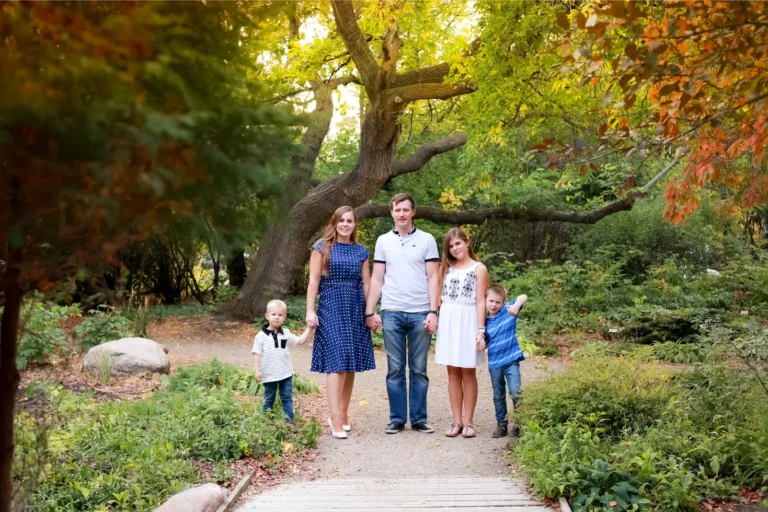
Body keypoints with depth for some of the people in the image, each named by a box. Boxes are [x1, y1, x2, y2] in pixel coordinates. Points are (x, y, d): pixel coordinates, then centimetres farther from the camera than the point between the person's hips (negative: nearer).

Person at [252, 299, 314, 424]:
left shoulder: (286, 334, 3)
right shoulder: (261, 336, -8)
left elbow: (300, 340, 8)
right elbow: (257, 353, -7)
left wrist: (309, 328, 1)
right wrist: (256, 370, -13)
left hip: (286, 373, 3)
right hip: (269, 375, -3)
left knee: (287, 398, 7)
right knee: (269, 399, 10)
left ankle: (289, 420, 12)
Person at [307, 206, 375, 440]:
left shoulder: (360, 251, 12)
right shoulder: (322, 247, 2)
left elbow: (366, 283, 13)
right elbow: (314, 281, -2)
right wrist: (310, 311, -9)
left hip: (355, 310, 4)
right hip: (331, 309, -4)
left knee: (351, 364, 5)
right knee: (336, 363, -11)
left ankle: (343, 414, 15)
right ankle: (335, 419, -13)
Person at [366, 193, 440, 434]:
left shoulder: (426, 240, 5)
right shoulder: (383, 241, 10)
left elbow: (433, 278, 2)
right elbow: (376, 279, 10)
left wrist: (433, 312, -6)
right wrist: (370, 312, 3)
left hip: (420, 313, -1)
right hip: (391, 313, 1)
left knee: (419, 369, 4)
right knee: (395, 369, 4)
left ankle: (419, 419, 12)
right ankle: (397, 419, 12)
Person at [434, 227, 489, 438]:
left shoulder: (479, 269, 0)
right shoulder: (445, 268, 12)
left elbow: (480, 302, -5)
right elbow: (438, 296, 11)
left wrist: (481, 331, -11)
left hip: (467, 321, -3)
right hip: (448, 321, 4)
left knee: (468, 372, 1)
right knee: (453, 372, 5)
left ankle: (468, 422, 7)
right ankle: (457, 421, 10)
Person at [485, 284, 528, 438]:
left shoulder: (508, 311, -5)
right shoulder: (484, 321, 3)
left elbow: (523, 297, -14)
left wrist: (516, 305, -33)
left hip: (511, 360, -3)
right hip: (494, 363, 3)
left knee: (515, 392, -9)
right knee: (498, 396, 12)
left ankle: (519, 424, 5)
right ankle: (501, 424, 23)